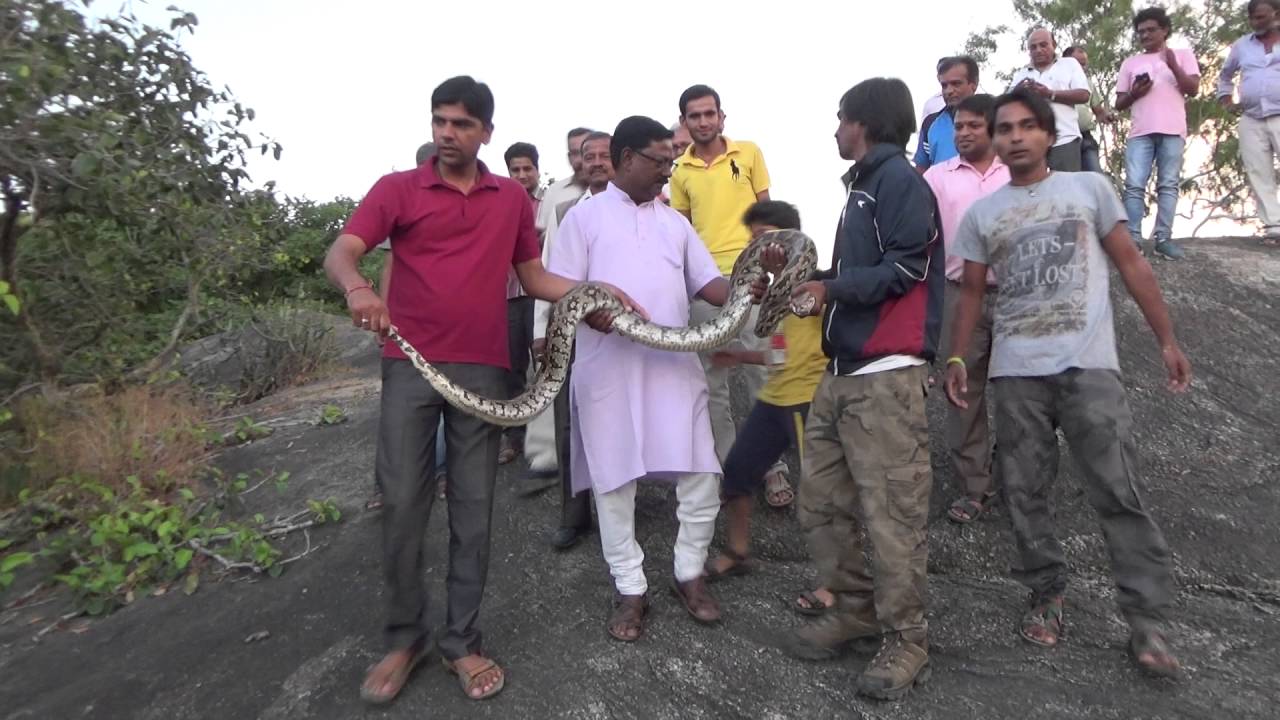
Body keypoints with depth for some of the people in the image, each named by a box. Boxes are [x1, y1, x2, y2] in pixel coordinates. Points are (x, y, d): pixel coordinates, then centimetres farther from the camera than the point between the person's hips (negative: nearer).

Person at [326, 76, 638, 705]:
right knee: (402, 504, 2)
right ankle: (403, 638, 21)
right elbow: (339, 253, -7)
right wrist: (356, 287, -31)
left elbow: (534, 277, 16)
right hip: (410, 366, -1)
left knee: (473, 509, 6)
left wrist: (599, 292, 2)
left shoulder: (513, 197, 11)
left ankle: (462, 641, 19)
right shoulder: (397, 189, 4)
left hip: (483, 370, 2)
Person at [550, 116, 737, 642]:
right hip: (608, 368, -3)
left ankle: (689, 574, 23)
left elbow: (712, 288, 14)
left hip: (675, 365, 3)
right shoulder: (585, 216, 7)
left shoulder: (675, 221, 19)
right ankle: (630, 589, 21)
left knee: (701, 475, 1)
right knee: (613, 480, 4)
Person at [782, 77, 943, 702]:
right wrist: (819, 289, 7)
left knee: (891, 515, -4)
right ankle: (855, 610, 26)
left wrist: (831, 287, -10)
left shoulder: (899, 178, -5)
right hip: (841, 371, 9)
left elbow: (905, 267, -15)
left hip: (886, 375, -9)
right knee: (822, 504, 11)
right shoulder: (862, 185, 22)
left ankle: (906, 642, 10)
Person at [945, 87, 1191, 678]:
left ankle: (1146, 620, 6)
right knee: (1024, 493, 5)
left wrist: (1167, 339, 3)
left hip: (1088, 365, -2)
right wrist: (956, 357, 3)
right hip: (1015, 372, 2)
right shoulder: (980, 214, 12)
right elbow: (971, 292, 14)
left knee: (1119, 493, -3)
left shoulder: (1088, 187, 8)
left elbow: (1131, 265, 7)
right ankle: (1047, 598, 20)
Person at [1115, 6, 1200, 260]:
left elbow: (1193, 89, 3)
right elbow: (1119, 104, 17)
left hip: (1172, 131, -1)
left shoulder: (1183, 55, 15)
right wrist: (1134, 93, -4)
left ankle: (1162, 238, -5)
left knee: (1168, 185, -4)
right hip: (1140, 132, 1)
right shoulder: (1130, 63, 19)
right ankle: (1133, 239, -13)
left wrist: (1173, 66, -10)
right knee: (1134, 186, -10)